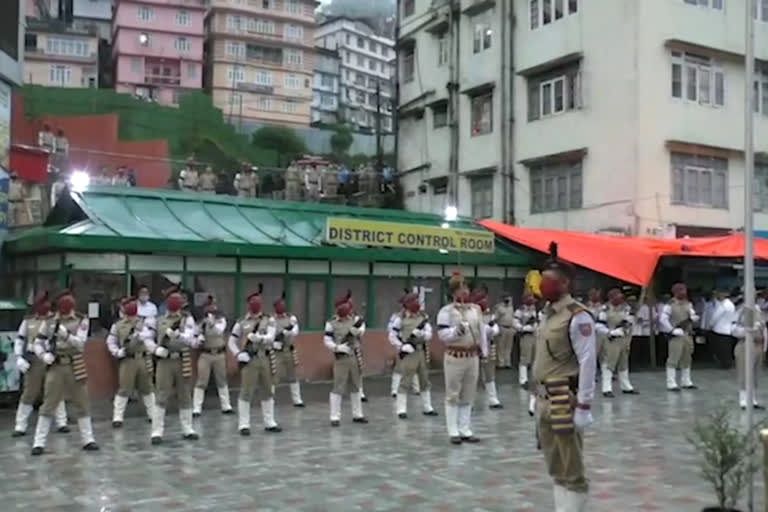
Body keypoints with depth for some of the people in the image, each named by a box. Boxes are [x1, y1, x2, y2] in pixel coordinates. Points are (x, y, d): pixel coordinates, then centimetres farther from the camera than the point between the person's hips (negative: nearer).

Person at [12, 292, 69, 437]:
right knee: (28, 393, 2)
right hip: (34, 361, 1)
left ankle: (61, 423, 18)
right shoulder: (28, 321, 7)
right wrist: (19, 358, -1)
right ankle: (20, 426, 9)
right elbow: (20, 340, 10)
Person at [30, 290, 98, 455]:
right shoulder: (49, 322, 0)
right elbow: (37, 343, 5)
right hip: (56, 366, 0)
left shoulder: (81, 321, -3)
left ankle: (88, 440, 17)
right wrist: (44, 355, -13)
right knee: (48, 405, -1)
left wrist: (64, 333, -28)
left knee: (82, 403, 8)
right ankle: (39, 442, 6)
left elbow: (80, 343, -14)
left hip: (75, 367, 1)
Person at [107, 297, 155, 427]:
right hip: (127, 360, -2)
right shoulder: (117, 326, 2)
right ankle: (117, 417, 3)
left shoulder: (143, 323, 5)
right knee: (124, 389, -5)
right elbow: (111, 342, 6)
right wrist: (117, 352, -10)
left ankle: (153, 414, 24)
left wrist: (138, 335, -29)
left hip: (143, 359, 2)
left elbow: (150, 332, -13)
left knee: (146, 387, 13)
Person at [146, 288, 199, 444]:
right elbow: (147, 339, 9)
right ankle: (157, 431, 2)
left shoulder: (187, 319, 1)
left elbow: (189, 338, -14)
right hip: (164, 361, 0)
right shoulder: (159, 320, 6)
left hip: (183, 362, 0)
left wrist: (175, 333, -31)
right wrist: (156, 349, -9)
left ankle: (187, 429, 21)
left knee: (185, 396, 10)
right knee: (161, 397, -3)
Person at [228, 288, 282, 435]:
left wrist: (258, 337, -27)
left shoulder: (268, 320, 4)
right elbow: (232, 342, 5)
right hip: (249, 360, -3)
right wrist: (239, 354, -9)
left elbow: (271, 337, -10)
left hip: (264, 359, 3)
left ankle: (269, 423, 21)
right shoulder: (241, 322, 1)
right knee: (246, 392, -4)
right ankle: (244, 425, 2)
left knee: (267, 391, 11)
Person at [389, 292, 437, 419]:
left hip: (422, 351, 6)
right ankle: (401, 410, 2)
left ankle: (427, 407, 24)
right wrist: (402, 346, -17)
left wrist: (421, 334, -20)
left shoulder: (423, 317, 6)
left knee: (425, 380, 12)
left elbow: (429, 333, 0)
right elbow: (392, 336, -7)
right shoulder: (400, 318, -8)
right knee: (405, 381, -4)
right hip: (408, 352, -6)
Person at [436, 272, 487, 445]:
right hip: (455, 357, -5)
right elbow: (442, 334, -15)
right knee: (453, 395, 2)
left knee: (468, 396, 11)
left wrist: (484, 352, 13)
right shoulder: (446, 311, -9)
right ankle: (453, 432, 9)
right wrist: (456, 330, -30)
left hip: (472, 356, 5)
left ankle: (465, 431, 19)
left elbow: (482, 332, 14)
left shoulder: (476, 309, 8)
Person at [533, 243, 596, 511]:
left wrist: (583, 407, -20)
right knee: (556, 469, 16)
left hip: (565, 402, -9)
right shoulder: (549, 314, 12)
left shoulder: (578, 316, -15)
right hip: (545, 401, 9)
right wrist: (539, 399, 16)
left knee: (572, 472, 1)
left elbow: (588, 364, -18)